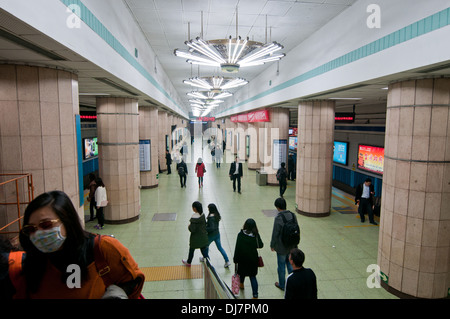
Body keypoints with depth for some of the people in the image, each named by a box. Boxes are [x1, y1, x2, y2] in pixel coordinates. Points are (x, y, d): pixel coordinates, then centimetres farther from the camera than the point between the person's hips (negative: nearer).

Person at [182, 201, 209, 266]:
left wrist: (189, 227, -6)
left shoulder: (194, 218, -27)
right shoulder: (203, 215, -5)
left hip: (196, 238, -5)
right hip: (203, 237, 5)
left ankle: (188, 262, 42)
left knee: (191, 250, 20)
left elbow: (192, 230, -25)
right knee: (204, 250, 14)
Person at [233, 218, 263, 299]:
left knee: (242, 272, 26)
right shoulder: (256, 235, -14)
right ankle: (255, 295, 6)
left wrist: (235, 259, -6)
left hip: (242, 258, 0)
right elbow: (261, 245, -5)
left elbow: (237, 248, -14)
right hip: (253, 259, 0)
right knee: (253, 276, 9)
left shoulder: (241, 235, -17)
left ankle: (241, 284, 51)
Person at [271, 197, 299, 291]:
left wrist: (272, 245, -3)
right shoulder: (292, 215, -5)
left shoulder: (278, 218, -23)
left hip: (281, 247, -5)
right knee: (290, 263, 22)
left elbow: (275, 233, -17)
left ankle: (282, 285, 28)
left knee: (281, 265, 12)